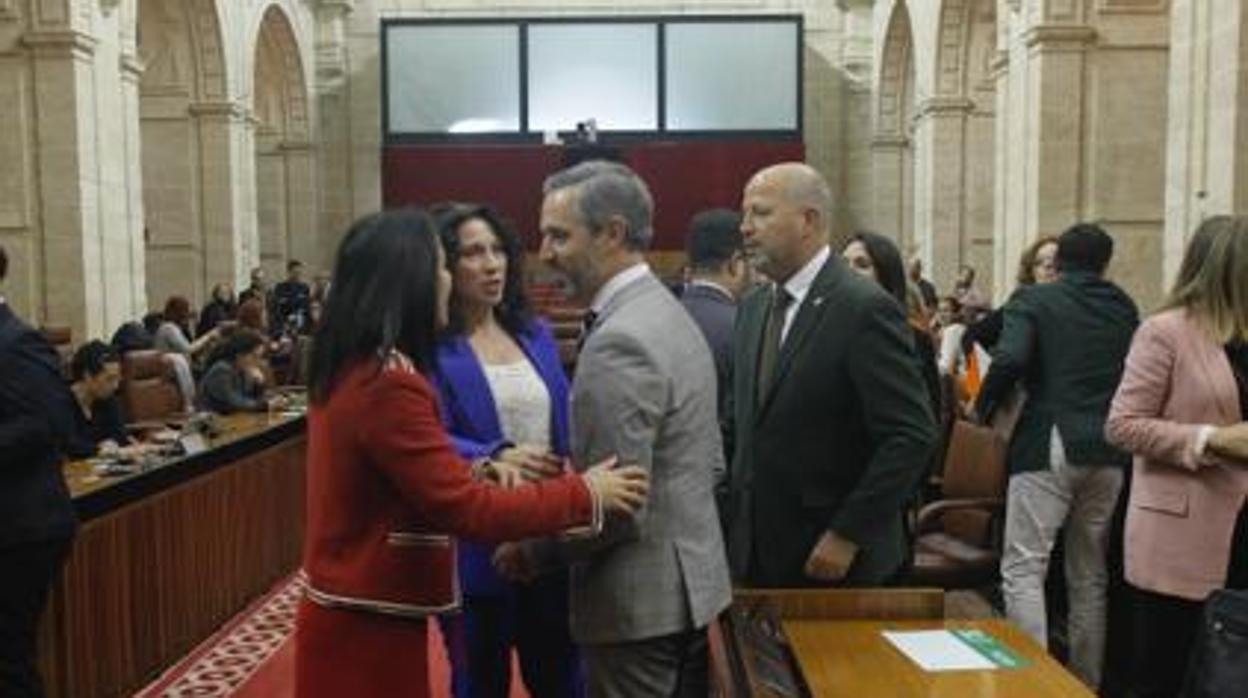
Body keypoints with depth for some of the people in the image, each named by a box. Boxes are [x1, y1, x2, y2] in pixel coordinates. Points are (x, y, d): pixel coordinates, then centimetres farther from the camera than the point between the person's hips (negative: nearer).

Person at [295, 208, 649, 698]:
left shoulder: (349, 370, 5)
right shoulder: (387, 384, -25)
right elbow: (468, 510, -25)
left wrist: (483, 470, 1)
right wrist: (585, 495, -19)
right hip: (368, 629, -9)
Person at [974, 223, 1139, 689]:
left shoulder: (1033, 300, -1)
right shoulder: (1125, 308, 12)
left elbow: (1009, 359, -17)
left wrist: (983, 409, -3)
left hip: (1049, 446, -5)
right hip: (1109, 452, 5)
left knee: (1023, 569, -1)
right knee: (1090, 575, 15)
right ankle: (1087, 682, 23)